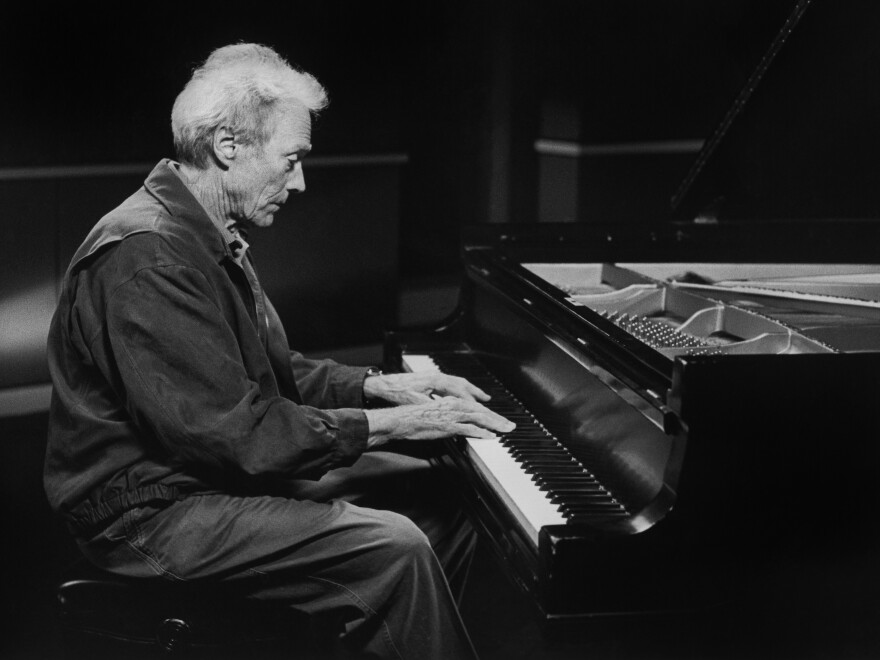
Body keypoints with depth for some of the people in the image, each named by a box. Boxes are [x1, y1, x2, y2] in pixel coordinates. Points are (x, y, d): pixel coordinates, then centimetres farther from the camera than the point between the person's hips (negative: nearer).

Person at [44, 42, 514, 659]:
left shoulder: (211, 238, 10)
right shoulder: (148, 256, -25)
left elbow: (269, 373, 16)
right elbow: (232, 429, -28)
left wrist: (378, 385, 1)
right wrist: (387, 422, -21)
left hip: (228, 466, 11)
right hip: (152, 510, -10)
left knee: (438, 488, 8)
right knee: (396, 549, -23)